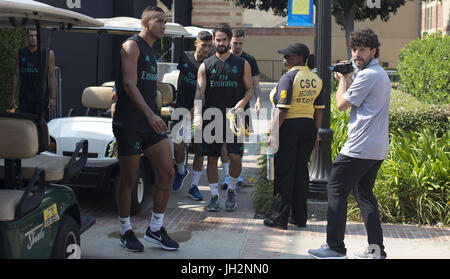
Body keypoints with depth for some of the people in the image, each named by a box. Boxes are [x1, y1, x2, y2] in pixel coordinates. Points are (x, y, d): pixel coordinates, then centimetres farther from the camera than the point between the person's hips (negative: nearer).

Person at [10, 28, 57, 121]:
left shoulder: (48, 54, -1)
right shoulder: (20, 53, 8)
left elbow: (52, 77, -2)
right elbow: (17, 76, 12)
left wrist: (53, 97, -8)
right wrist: (13, 97, 9)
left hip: (41, 99, -2)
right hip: (24, 99, 2)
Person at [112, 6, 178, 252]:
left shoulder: (151, 52, 19)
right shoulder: (131, 46, -7)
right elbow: (129, 84, -18)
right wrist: (150, 114, -26)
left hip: (151, 122, 8)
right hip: (129, 124, -8)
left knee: (167, 173, 1)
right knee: (129, 178, 1)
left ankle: (155, 229, 13)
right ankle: (126, 231, 17)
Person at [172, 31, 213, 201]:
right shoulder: (185, 57, 5)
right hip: (182, 107, 2)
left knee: (199, 149, 1)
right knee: (178, 146, -6)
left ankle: (194, 186, 9)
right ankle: (181, 172, 24)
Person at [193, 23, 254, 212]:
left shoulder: (242, 65, 5)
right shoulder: (205, 66, 4)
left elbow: (249, 88, 10)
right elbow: (199, 93, -4)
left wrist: (241, 104, -11)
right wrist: (197, 114, -21)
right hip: (211, 118, 1)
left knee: (235, 157, -6)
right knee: (212, 158, 4)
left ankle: (231, 190, 19)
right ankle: (214, 196, 15)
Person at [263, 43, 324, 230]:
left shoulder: (289, 77, -12)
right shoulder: (316, 79, 9)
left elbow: (282, 109, -17)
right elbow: (319, 109, 10)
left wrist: (273, 133, -14)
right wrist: (316, 133, 17)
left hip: (289, 126, -7)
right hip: (308, 127, 7)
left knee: (283, 172, 1)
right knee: (301, 171, 13)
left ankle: (280, 218, 6)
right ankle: (300, 217, 18)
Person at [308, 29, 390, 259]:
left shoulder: (367, 75, -15)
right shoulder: (381, 74, 18)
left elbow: (342, 104, -10)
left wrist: (342, 80, 4)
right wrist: (348, 78, 17)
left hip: (359, 147, -10)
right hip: (378, 149, 10)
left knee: (336, 189, -2)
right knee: (364, 193, 15)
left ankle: (335, 247, 0)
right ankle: (376, 249, 13)